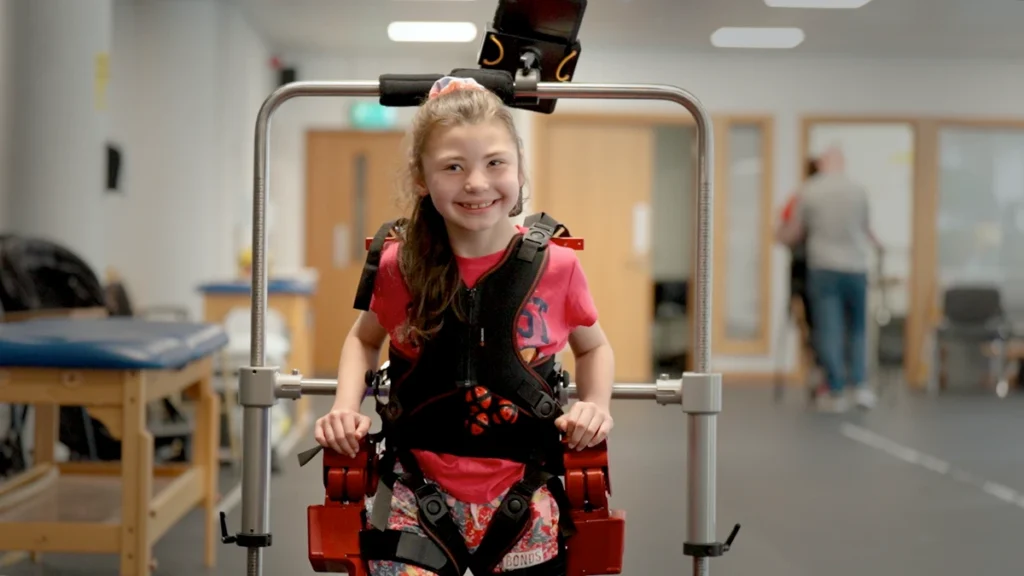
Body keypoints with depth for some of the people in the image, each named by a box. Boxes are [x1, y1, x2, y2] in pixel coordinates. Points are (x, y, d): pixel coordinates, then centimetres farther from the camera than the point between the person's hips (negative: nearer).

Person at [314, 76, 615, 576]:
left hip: (522, 498, 0)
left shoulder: (555, 266, -6)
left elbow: (594, 348, 14)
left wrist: (594, 405, -5)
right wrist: (346, 408, 0)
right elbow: (364, 339, 17)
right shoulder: (400, 266, -4)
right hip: (417, 496, 0)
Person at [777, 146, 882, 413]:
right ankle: (860, 385, 5)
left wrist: (782, 233, 27)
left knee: (828, 331, 1)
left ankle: (836, 393, 2)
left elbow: (793, 235, 4)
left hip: (823, 268, -1)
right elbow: (866, 230, 15)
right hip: (855, 267, 2)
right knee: (857, 329, 14)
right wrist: (876, 245, 36)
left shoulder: (808, 191, -2)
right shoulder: (858, 190, 2)